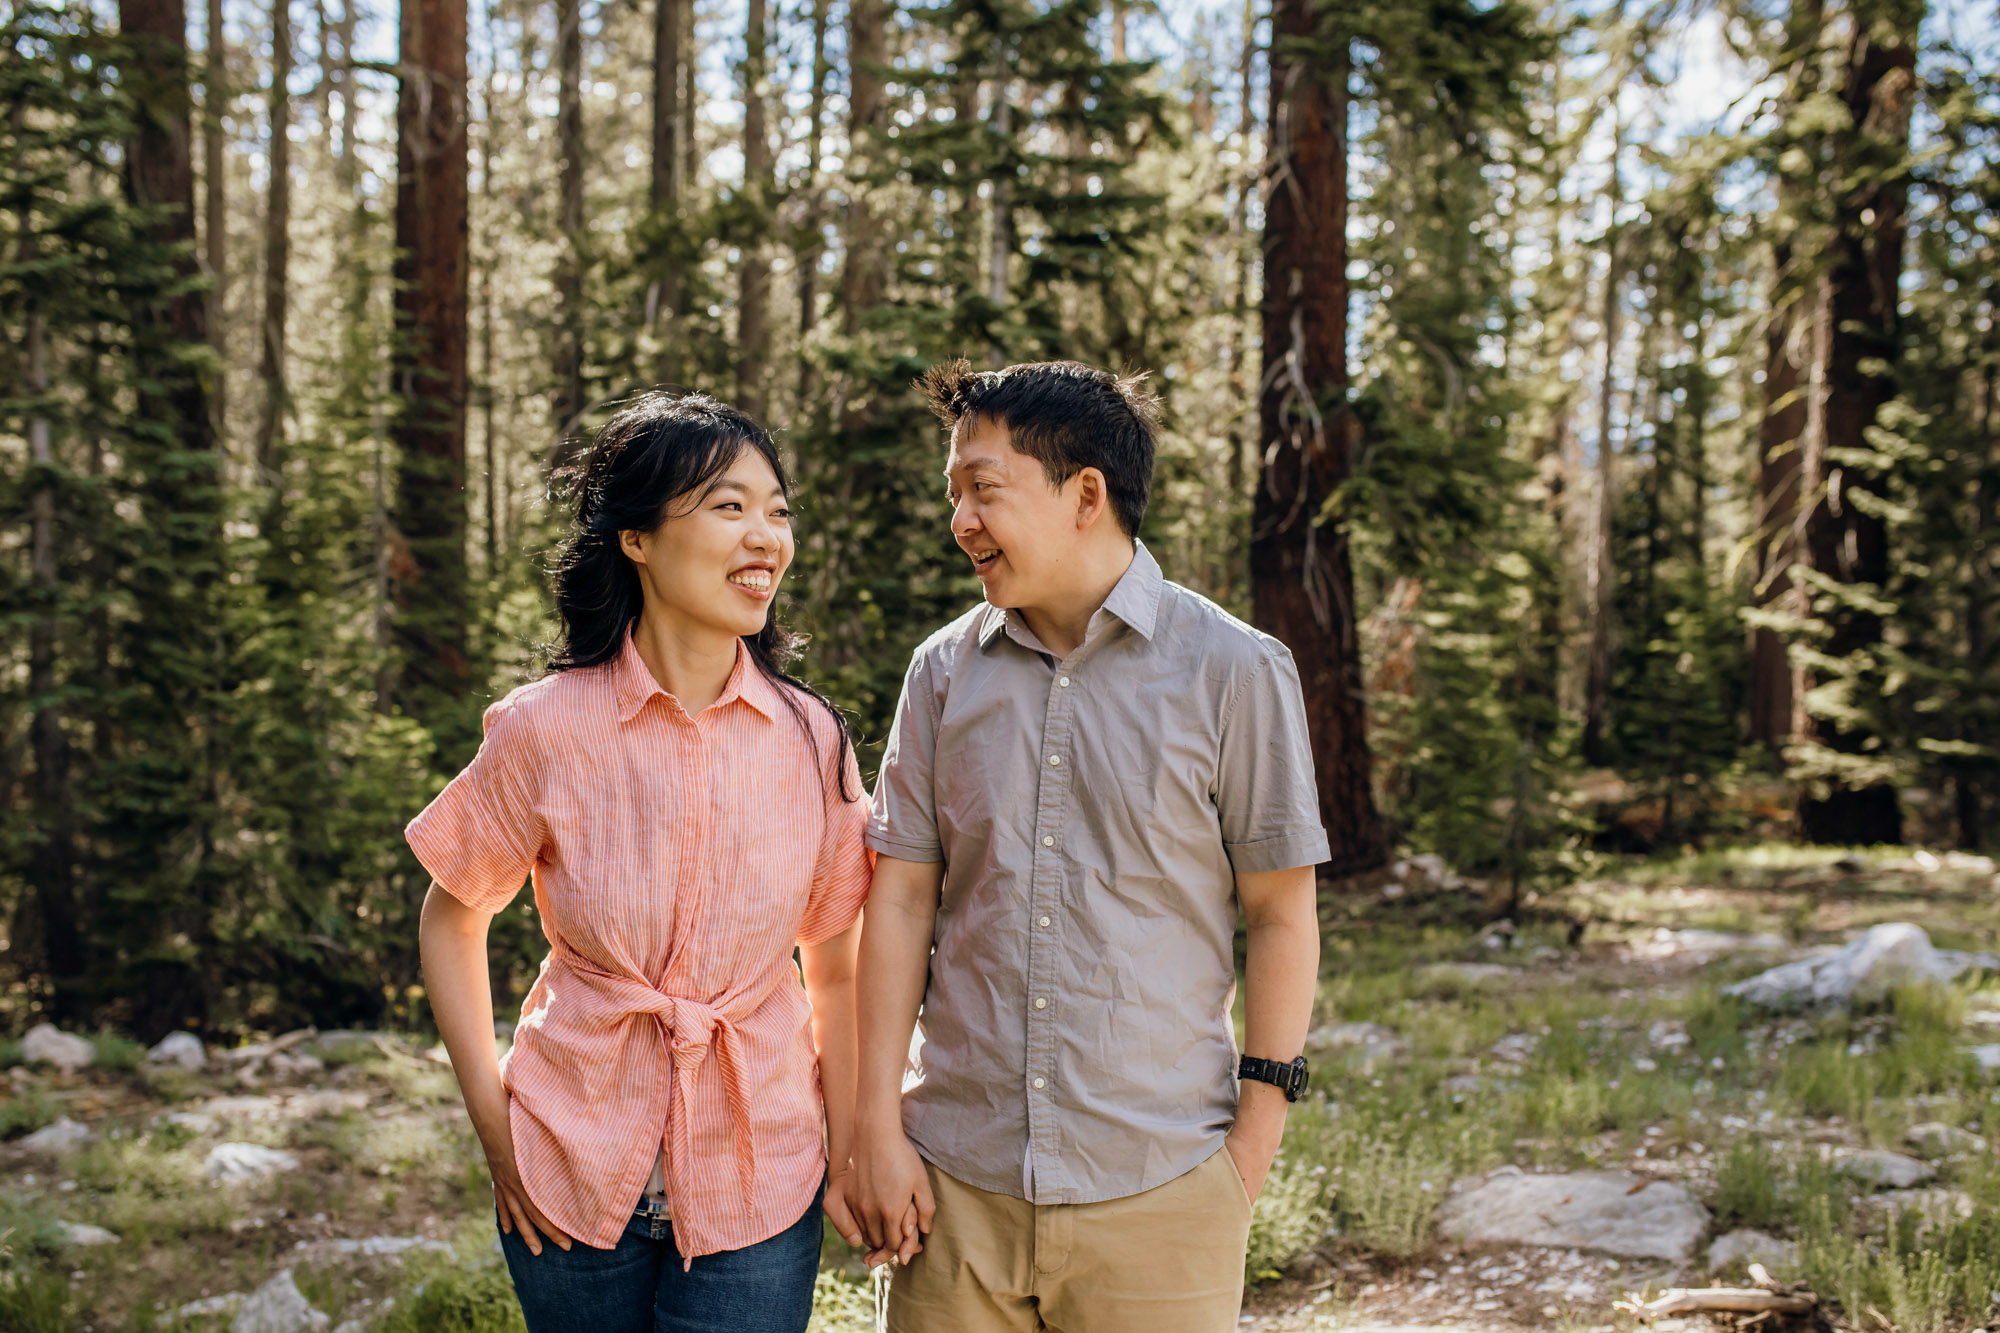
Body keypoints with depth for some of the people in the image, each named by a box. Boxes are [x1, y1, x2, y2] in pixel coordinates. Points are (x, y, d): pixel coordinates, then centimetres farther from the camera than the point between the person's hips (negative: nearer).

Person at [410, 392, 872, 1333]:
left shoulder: (812, 741, -5)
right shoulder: (546, 729, -10)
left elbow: (836, 972, 3)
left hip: (756, 1189, 1)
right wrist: (494, 1126, 1)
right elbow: (452, 918, 4)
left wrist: (849, 1158, 2)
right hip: (574, 1180, 0)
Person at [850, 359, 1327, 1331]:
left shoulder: (1235, 671, -4)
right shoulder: (945, 670, 5)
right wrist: (876, 1125, 2)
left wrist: (1256, 1135, -4)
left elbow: (1281, 915, -1)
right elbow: (901, 898, 6)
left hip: (1158, 1186, -2)